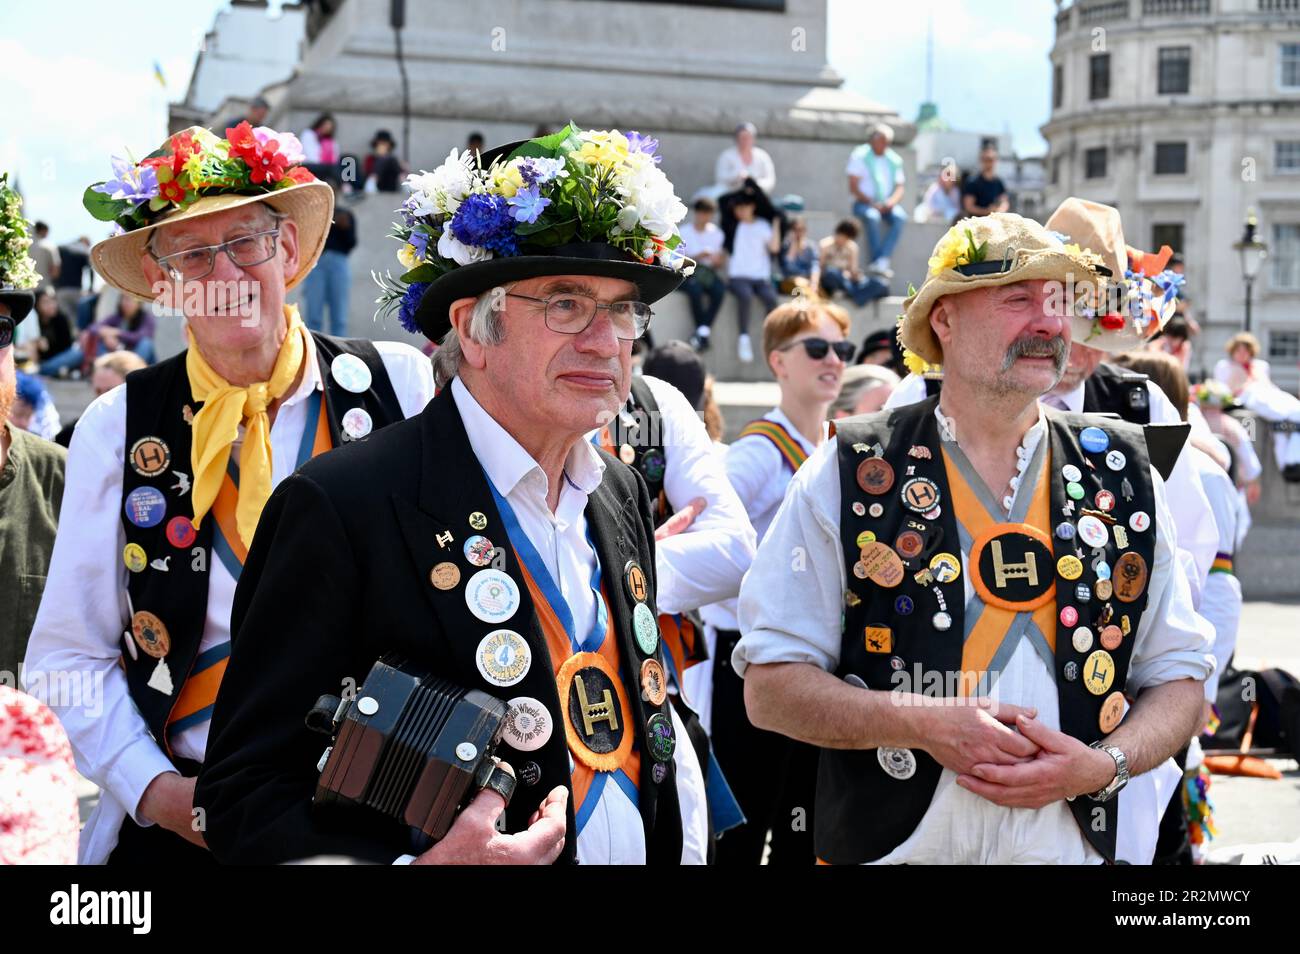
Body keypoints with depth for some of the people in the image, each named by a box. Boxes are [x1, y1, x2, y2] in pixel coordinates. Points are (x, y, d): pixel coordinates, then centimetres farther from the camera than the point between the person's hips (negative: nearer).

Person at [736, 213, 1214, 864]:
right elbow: (770, 687, -8)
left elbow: (1178, 678, 6)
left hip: (1070, 846, 3)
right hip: (889, 844, -2)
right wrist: (922, 722, -21)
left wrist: (1102, 765, -13)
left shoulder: (1124, 477, 1)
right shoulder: (848, 475, -7)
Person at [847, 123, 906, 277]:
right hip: (863, 203, -4)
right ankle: (875, 261, -33)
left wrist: (891, 202, -14)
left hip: (887, 205, 4)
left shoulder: (894, 160, 12)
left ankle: (881, 262, -36)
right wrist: (872, 203, -18)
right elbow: (853, 187, -7)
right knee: (872, 216, -37)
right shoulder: (859, 156, 0)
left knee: (900, 217, -28)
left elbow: (900, 188, 9)